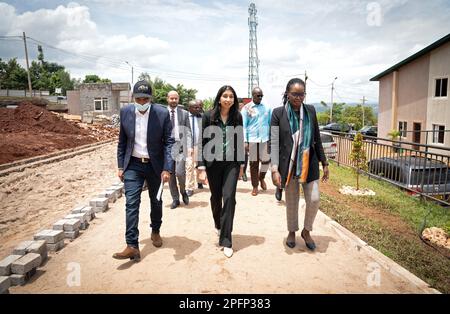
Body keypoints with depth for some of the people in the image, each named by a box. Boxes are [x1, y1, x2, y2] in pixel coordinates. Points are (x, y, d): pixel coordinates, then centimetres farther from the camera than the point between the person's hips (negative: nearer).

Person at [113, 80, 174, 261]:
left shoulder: (162, 113, -12)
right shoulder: (125, 112, -4)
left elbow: (169, 142, -11)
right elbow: (122, 141, 5)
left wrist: (167, 168, -17)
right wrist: (120, 166, 4)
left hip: (155, 165, -1)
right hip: (133, 165, 1)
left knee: (156, 200, 15)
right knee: (131, 203, -7)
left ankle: (155, 231, 39)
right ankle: (132, 246, -2)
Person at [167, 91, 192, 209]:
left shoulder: (184, 113, 7)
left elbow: (188, 131, 5)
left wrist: (189, 146, -5)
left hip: (180, 146, -1)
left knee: (180, 172, -12)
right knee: (170, 175, 5)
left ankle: (183, 191, 17)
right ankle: (175, 199, 19)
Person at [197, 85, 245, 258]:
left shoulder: (237, 117, 2)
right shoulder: (208, 116, -5)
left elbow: (240, 142, 8)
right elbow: (202, 142, -5)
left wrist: (241, 164, 9)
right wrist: (201, 167, -10)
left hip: (232, 163, 1)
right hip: (213, 162, 0)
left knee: (229, 197, -7)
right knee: (216, 196, 13)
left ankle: (226, 240, 2)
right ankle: (218, 224, 43)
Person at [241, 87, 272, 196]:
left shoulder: (267, 107, 5)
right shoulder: (246, 108, -1)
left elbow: (271, 123, 10)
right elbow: (243, 126, -2)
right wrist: (245, 141, -9)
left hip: (265, 139, 2)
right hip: (252, 139, -1)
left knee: (266, 160, 0)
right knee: (254, 163, 6)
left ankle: (261, 178, 30)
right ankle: (255, 186, 19)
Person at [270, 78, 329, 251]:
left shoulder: (310, 110, 2)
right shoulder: (278, 112, -7)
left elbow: (317, 139, 8)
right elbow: (274, 143, -10)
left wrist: (324, 163, 8)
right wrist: (275, 169, -17)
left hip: (309, 163, 2)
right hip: (289, 164, -2)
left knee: (314, 199, -1)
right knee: (291, 201, 11)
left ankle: (306, 231, 25)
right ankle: (292, 231, 35)